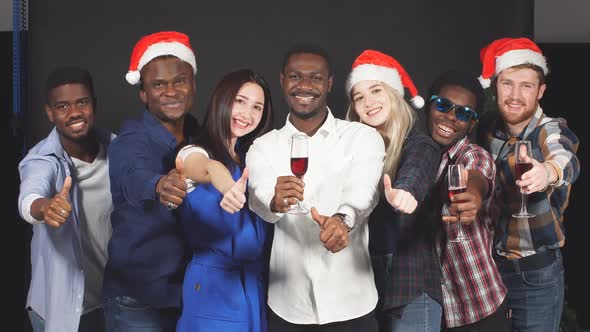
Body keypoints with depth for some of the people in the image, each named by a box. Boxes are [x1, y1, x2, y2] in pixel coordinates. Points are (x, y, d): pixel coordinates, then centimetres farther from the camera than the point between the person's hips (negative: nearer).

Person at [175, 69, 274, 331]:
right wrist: (228, 188, -55)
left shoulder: (249, 158, 10)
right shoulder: (194, 153, -11)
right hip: (214, 286, -6)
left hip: (256, 285, 6)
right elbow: (210, 169, -35)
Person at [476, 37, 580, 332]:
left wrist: (549, 172, -61)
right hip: (491, 266, 4)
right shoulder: (489, 133, -2)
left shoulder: (552, 131, -15)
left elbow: (565, 159, -39)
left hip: (538, 274, -3)